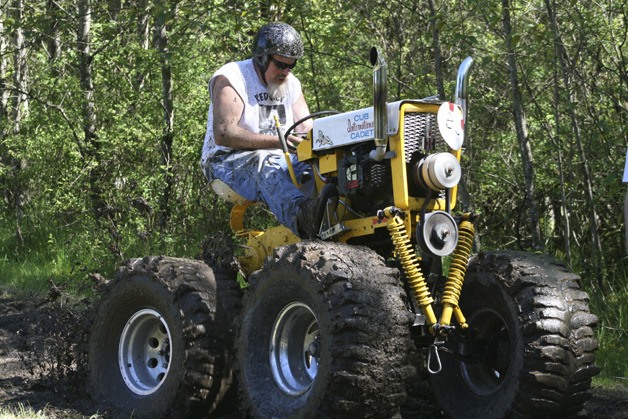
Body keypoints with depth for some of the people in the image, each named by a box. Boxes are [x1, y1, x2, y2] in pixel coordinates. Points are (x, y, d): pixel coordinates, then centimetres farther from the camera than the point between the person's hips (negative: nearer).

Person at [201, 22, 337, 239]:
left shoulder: (291, 83, 17)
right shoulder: (231, 79, -8)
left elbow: (306, 127, 12)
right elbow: (223, 135, -20)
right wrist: (275, 141, -28)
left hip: (275, 159, 6)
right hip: (227, 162, -6)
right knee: (265, 163, -41)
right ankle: (303, 214, -69)